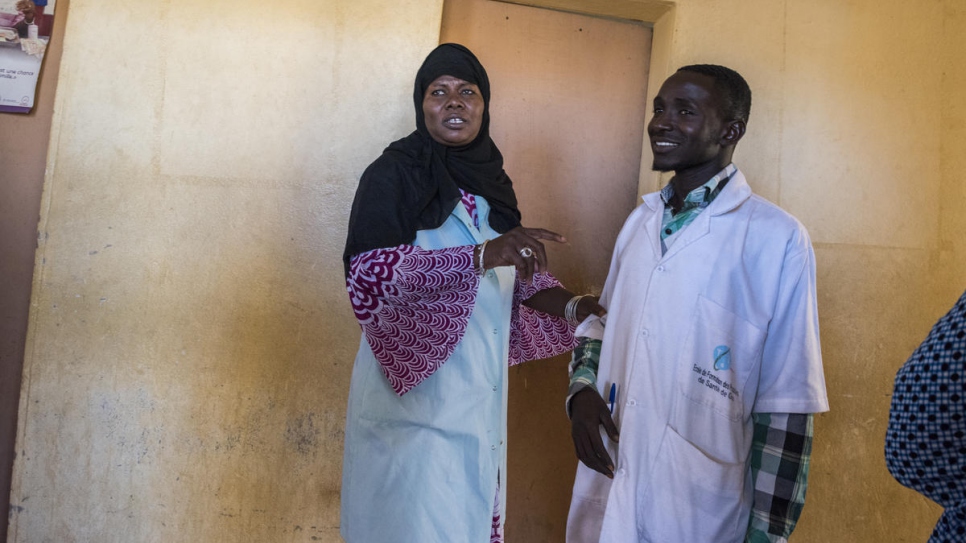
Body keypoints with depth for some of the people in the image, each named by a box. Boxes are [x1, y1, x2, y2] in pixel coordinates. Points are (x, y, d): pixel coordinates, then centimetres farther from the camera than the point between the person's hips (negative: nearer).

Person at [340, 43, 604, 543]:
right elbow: (366, 274, -21)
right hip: (414, 390, -5)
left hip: (479, 398, 6)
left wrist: (572, 308, -4)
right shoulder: (392, 175, -8)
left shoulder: (492, 182, 9)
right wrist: (480, 256, -30)